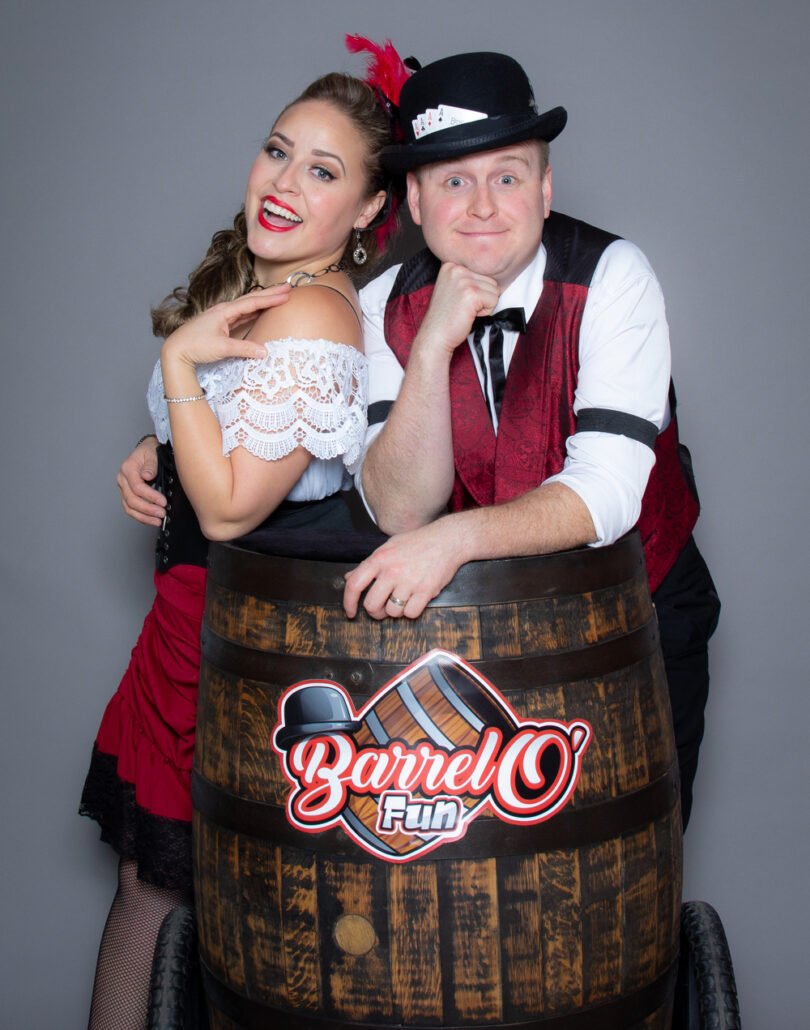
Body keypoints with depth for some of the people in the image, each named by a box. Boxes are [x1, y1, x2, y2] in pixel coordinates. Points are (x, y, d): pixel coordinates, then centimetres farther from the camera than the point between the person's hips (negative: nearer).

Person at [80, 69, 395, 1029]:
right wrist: (153, 458, 3)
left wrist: (178, 358, -18)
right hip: (194, 608, 9)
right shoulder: (254, 285, 7)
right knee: (145, 868, 17)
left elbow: (227, 509, -22)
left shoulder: (311, 317, -22)